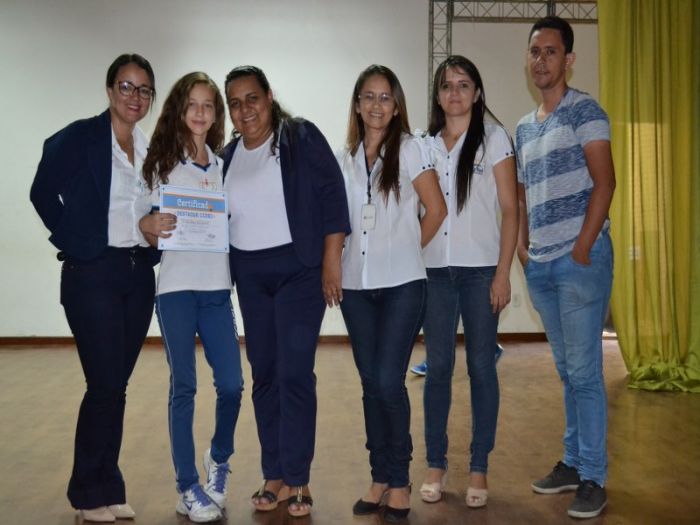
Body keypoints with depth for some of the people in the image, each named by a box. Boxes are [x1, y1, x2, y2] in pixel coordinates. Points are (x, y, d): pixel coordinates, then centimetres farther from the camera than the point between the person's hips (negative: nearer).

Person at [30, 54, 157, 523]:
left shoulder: (151, 150, 11)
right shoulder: (78, 138, -5)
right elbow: (43, 193, -3)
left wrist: (156, 234, 4)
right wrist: (75, 243, -5)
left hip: (139, 274, 5)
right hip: (92, 274, -5)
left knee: (117, 386, 10)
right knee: (104, 386, -5)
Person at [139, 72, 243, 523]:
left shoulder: (225, 165, 10)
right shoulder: (163, 162, 3)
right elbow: (151, 234, 3)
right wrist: (149, 225, -19)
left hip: (218, 287, 3)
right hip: (176, 286, -2)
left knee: (232, 384, 0)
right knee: (184, 386, 1)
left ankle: (220, 460, 28)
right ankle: (188, 486, 13)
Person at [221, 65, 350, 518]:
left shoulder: (301, 137, -6)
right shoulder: (228, 155, 10)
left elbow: (332, 193, -10)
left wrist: (332, 260, -14)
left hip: (299, 269, -5)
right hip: (250, 276, 5)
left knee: (294, 374, -8)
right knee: (264, 375, 8)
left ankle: (298, 479, 4)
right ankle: (274, 475, 19)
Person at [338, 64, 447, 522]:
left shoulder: (410, 149, -1)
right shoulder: (345, 158, 10)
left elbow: (436, 209, 0)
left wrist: (406, 250, 3)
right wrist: (335, 264, 6)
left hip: (402, 284, -4)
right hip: (356, 285, 4)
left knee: (389, 381, -8)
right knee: (371, 383, 8)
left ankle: (399, 481, 11)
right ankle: (380, 477, 21)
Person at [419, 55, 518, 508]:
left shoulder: (494, 138, 2)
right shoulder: (425, 144, 11)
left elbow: (510, 209, -2)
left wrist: (503, 273, -9)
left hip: (480, 268, -2)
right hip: (434, 269, 3)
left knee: (481, 366, 3)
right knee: (438, 367, 6)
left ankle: (479, 469, 14)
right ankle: (436, 465, 17)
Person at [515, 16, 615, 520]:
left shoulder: (584, 110, -3)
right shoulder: (524, 127, 17)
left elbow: (604, 182, -11)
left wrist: (582, 248, -15)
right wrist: (522, 246, 8)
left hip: (579, 259, -6)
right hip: (540, 265, 7)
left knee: (585, 371, -3)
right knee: (567, 370, 14)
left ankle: (594, 478, 6)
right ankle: (573, 461, 24)